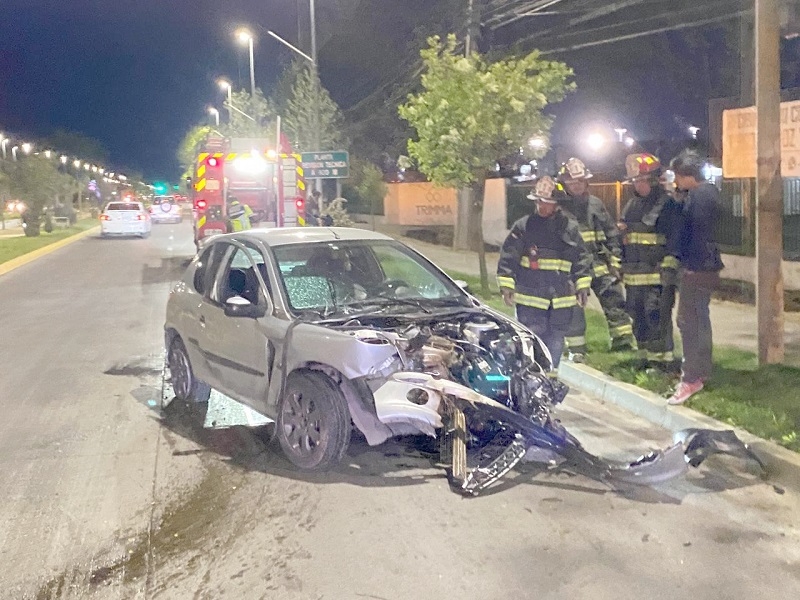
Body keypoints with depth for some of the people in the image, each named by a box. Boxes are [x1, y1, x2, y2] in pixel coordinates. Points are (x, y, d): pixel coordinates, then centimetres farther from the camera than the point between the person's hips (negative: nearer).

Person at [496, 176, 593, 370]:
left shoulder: (570, 228, 7)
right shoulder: (523, 226, 0)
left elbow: (582, 259, 12)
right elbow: (508, 258, 0)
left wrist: (583, 287, 5)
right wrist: (506, 286, -7)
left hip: (561, 300, 3)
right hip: (529, 297, -3)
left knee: (555, 343, 12)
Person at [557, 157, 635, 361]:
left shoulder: (595, 203, 9)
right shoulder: (559, 207, -1)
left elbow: (612, 234, 13)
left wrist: (614, 261, 7)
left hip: (599, 265, 3)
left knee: (614, 301, 0)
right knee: (574, 309, 2)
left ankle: (624, 341, 11)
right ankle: (576, 350, 12)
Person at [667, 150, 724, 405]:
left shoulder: (699, 195, -17)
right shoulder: (709, 192, 15)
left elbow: (699, 231, -22)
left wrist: (691, 264, -19)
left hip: (697, 268, -11)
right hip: (705, 266, 11)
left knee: (688, 320, -9)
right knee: (699, 319, 18)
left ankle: (692, 378, -6)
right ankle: (702, 370, 29)